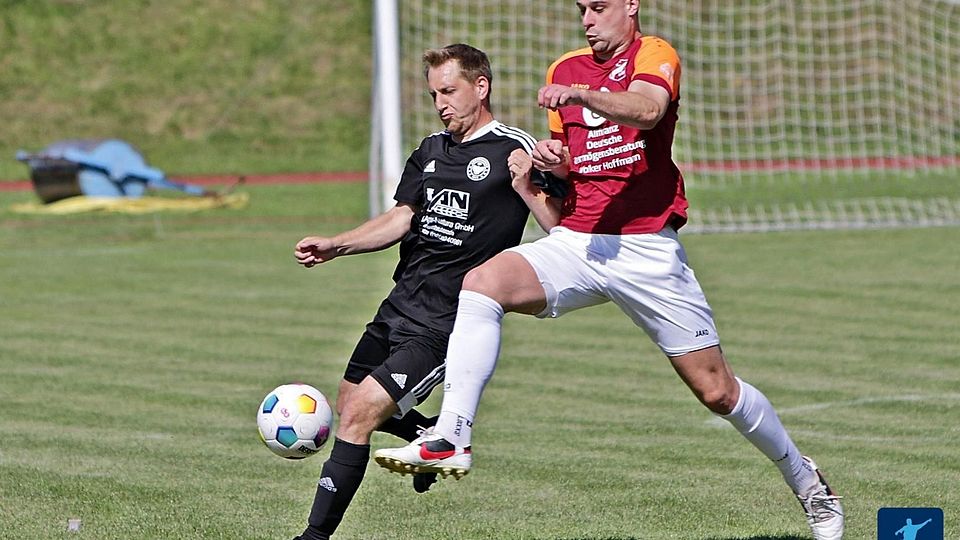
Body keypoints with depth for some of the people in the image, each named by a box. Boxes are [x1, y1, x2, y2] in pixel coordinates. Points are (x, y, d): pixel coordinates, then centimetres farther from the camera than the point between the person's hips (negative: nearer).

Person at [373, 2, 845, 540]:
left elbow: (646, 111, -26)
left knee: (717, 389, 1)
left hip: (647, 249, -4)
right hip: (575, 243, 4)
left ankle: (807, 482, 24)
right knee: (481, 284, -24)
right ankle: (451, 439, -31)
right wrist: (552, 159, 3)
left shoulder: (654, 55, -2)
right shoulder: (566, 69, 16)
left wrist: (581, 96, -43)